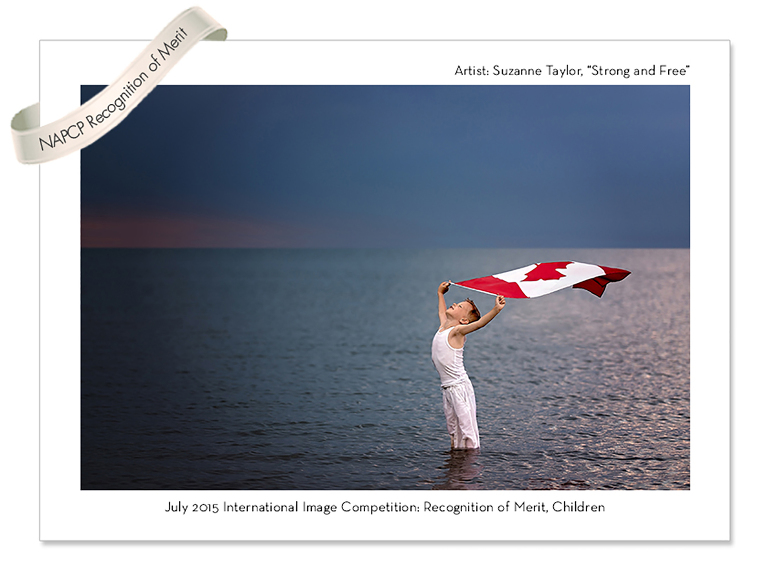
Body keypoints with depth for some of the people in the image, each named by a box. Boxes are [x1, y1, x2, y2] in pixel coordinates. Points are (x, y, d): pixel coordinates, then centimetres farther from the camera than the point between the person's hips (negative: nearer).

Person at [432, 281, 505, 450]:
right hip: (447, 388, 8)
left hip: (460, 387, -8)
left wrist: (496, 310, -44)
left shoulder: (457, 331, -11)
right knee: (453, 432, 14)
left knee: (467, 430, -7)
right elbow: (442, 312, 35)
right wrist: (440, 294, 50)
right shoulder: (443, 326, 12)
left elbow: (479, 323, -29)